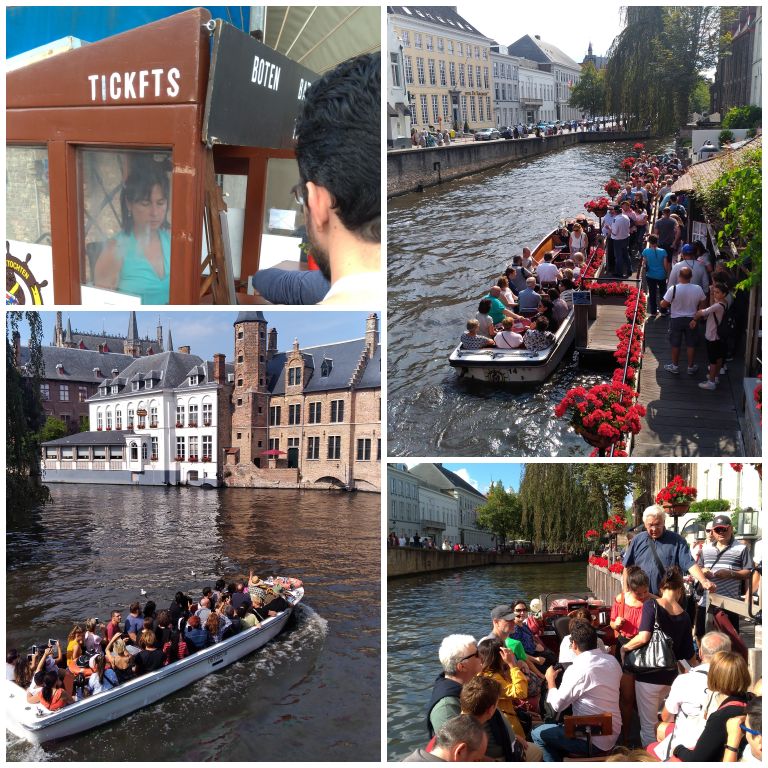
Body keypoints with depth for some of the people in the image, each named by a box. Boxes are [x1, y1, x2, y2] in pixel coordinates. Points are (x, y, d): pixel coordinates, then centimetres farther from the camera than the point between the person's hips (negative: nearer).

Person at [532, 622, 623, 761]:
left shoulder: (577, 669, -21)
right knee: (559, 727, 28)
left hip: (594, 741, -8)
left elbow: (557, 705, -12)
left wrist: (550, 680, 4)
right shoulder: (613, 661, 0)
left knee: (538, 734, 6)